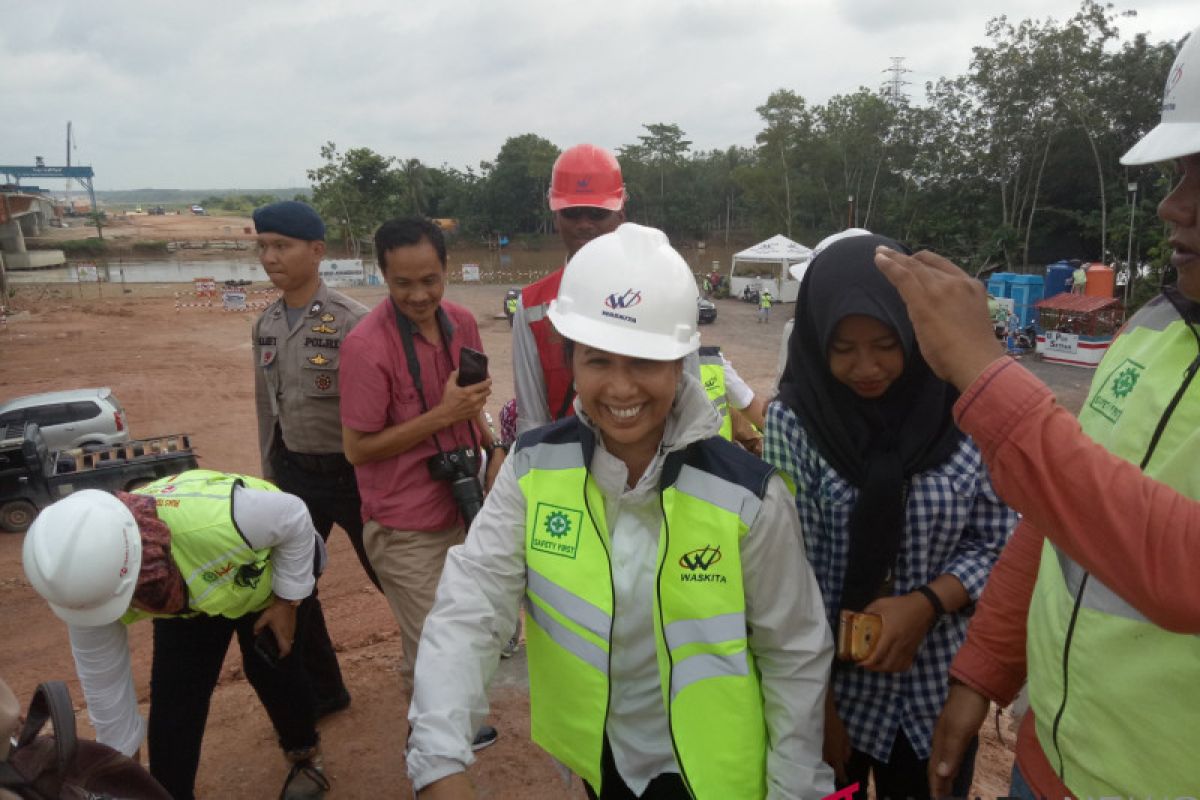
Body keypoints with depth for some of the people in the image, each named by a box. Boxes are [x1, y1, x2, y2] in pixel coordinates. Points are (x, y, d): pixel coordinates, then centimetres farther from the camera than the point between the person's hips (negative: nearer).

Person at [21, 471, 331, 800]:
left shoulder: (214, 521, -50)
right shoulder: (92, 580, -30)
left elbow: (293, 516, -29)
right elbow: (103, 679, -14)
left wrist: (286, 601, -19)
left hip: (272, 566, -3)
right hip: (187, 589, 3)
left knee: (272, 670, 1)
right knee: (171, 701, -6)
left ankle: (305, 754, 31)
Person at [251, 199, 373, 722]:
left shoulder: (352, 321, -16)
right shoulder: (265, 325, 5)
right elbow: (266, 407, 13)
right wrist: (269, 480, 15)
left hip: (353, 473, -6)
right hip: (294, 474, 6)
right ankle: (320, 689, 35)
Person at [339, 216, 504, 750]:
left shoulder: (462, 323, 0)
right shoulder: (367, 346, -21)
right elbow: (357, 448, -18)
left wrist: (492, 449, 1)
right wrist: (444, 414, -25)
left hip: (461, 506, 7)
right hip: (407, 529, -7)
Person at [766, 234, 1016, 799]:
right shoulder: (794, 420, -16)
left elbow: (998, 542, -2)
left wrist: (925, 603, -18)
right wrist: (816, 700, -9)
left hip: (938, 685, 2)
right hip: (832, 680, -1)